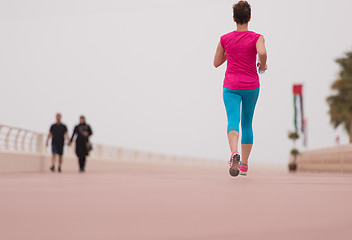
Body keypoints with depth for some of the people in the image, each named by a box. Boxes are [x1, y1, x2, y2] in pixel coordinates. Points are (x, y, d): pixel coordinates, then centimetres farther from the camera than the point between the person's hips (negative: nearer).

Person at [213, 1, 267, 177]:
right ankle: (244, 165, 21)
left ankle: (234, 153, -42)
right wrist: (263, 65, -5)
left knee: (233, 121, -13)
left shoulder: (225, 39, 1)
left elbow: (216, 63, 10)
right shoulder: (256, 38, -4)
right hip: (251, 86, 1)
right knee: (247, 124, 16)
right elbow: (262, 52, -25)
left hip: (231, 86, 0)